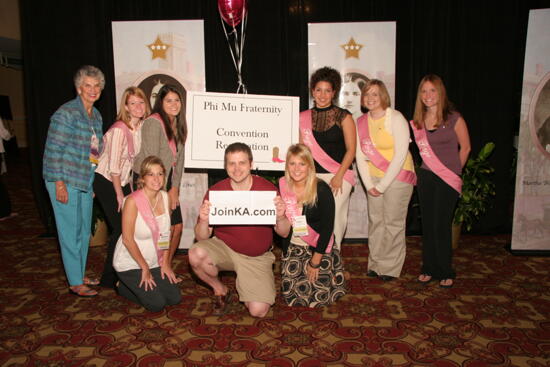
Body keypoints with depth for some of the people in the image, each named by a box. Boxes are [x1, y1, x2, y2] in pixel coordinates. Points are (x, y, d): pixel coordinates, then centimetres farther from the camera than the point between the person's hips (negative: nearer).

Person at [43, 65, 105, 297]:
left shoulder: (96, 116, 11)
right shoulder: (66, 113, -12)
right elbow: (53, 150, -15)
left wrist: (94, 182, 15)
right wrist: (59, 183, -18)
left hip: (86, 182, 8)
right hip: (65, 182, -8)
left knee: (84, 231, 15)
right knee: (70, 232, 1)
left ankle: (80, 276, 30)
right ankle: (75, 283, 12)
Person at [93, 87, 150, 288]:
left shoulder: (142, 126, -1)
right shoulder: (119, 129, -23)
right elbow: (113, 166, -21)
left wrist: (130, 186, 9)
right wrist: (119, 194, -14)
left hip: (123, 180, 7)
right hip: (106, 181, -7)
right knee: (121, 228, -5)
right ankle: (109, 278, 11)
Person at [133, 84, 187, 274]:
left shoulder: (178, 125, 10)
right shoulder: (153, 123, -15)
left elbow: (179, 158, 8)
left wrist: (174, 188, 0)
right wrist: (164, 192, -13)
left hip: (168, 183, 8)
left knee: (178, 226, 7)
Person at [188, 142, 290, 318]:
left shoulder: (268, 189, -11)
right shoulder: (215, 191, -11)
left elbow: (283, 233, -6)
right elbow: (201, 237, -9)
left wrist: (280, 217, -28)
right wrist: (203, 221, -31)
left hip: (257, 257, 0)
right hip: (224, 248, 1)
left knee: (258, 311, -13)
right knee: (196, 254, -30)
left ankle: (244, 286, 23)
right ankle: (220, 290, 2)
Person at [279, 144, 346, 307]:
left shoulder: (321, 190, -18)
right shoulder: (282, 186, -7)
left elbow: (327, 228, -15)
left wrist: (315, 261, -12)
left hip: (319, 246, -3)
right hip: (293, 247, 3)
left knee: (319, 298, -5)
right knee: (291, 295, 3)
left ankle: (333, 275, 27)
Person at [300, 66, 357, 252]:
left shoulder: (343, 117, 2)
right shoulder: (304, 117, 10)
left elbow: (351, 150, 0)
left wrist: (338, 177, -9)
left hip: (339, 176, -2)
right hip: (312, 176, 3)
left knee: (331, 218, -10)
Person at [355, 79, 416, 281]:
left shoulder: (396, 118, -10)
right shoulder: (361, 122, 5)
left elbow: (400, 155, -14)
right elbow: (360, 155, 4)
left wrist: (383, 185, -13)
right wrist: (369, 184, -4)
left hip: (397, 176, -4)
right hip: (374, 177, 5)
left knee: (393, 223, -1)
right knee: (375, 221, 7)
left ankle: (390, 268, 13)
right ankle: (375, 264, 20)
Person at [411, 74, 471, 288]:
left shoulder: (453, 119, -7)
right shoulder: (417, 122, 6)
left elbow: (465, 147, 2)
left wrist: (454, 171, 4)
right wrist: (427, 169, 8)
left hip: (448, 179, -5)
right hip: (425, 176, 5)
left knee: (441, 225, -3)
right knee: (427, 224, 9)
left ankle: (446, 273, 13)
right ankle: (429, 269, 21)